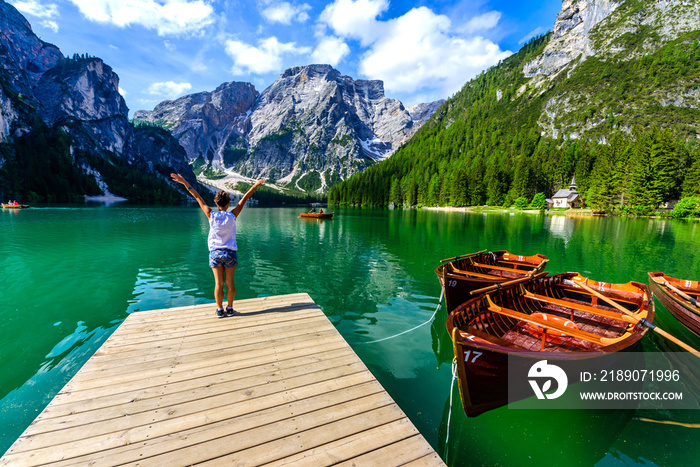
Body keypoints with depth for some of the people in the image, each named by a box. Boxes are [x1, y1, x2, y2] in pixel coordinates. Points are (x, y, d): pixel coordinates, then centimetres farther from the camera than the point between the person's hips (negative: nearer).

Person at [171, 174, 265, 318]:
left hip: (215, 253, 1)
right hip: (230, 252, -1)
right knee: (229, 283, 8)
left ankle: (220, 310, 17)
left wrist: (184, 183, 6)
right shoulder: (232, 216, -10)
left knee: (218, 283, 8)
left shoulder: (211, 215, -8)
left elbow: (198, 197, -2)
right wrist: (255, 186, 4)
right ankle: (230, 308, 18)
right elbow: (244, 199, -4)